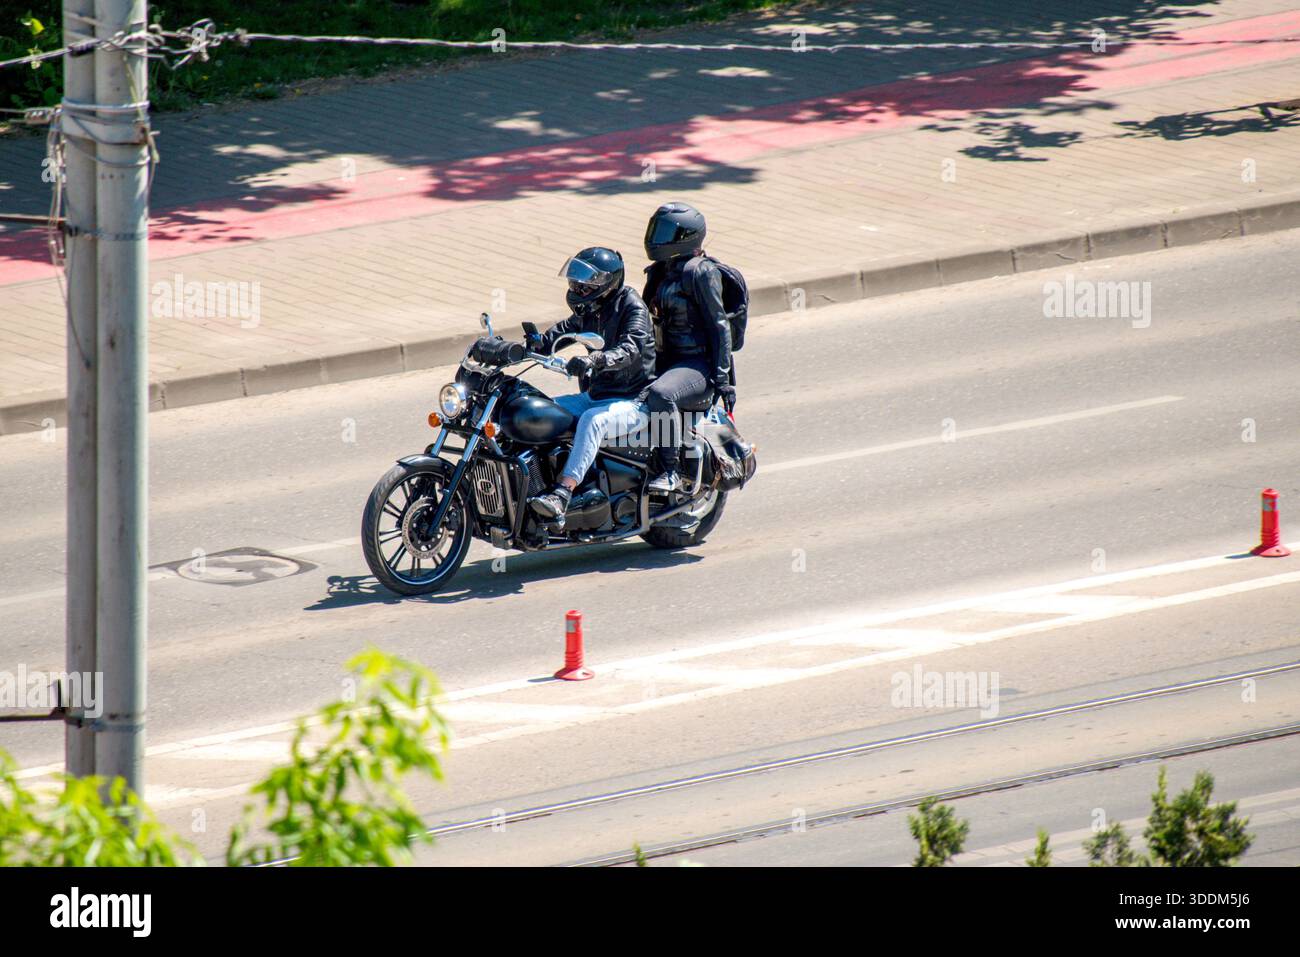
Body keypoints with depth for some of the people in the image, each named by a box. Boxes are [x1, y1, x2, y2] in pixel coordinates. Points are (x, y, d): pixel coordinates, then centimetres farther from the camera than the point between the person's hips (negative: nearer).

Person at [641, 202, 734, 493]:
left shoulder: (701, 273, -11)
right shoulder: (657, 272, 14)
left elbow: (719, 325, -13)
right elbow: (646, 322, 25)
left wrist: (723, 377, -17)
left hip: (697, 364, -9)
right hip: (664, 360, 9)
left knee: (661, 394, -37)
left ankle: (672, 471, -33)